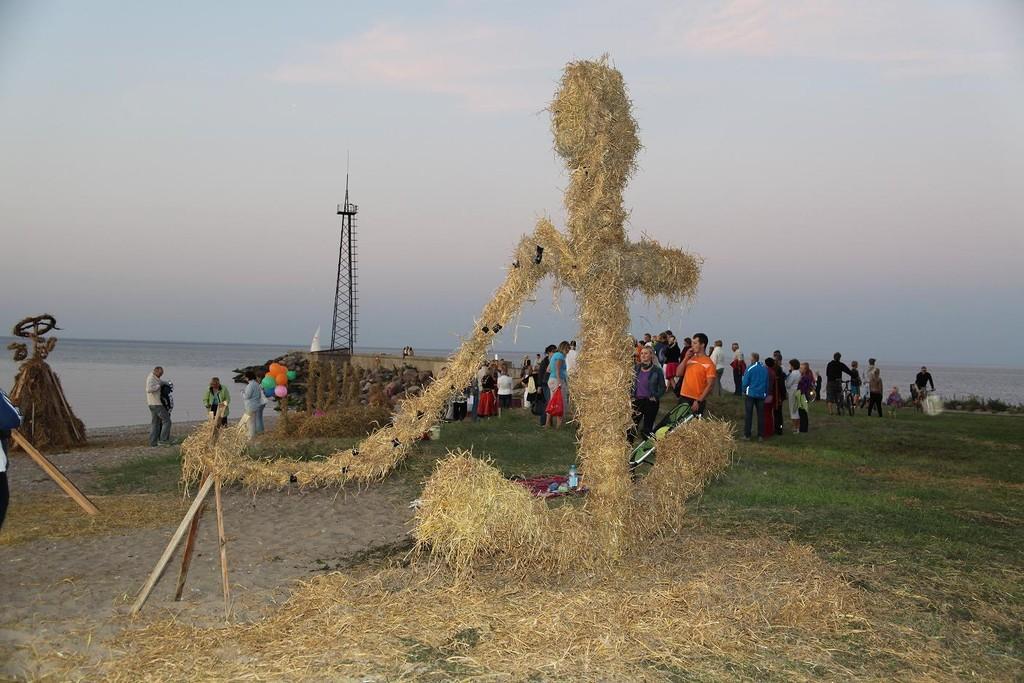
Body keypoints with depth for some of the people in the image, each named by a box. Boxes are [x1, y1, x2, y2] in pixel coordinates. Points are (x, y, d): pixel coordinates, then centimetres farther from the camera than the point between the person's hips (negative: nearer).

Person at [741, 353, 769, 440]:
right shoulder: (765, 369, 4)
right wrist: (766, 393, 17)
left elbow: (745, 382, -9)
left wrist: (744, 390, 7)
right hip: (761, 395, 4)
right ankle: (760, 436, 8)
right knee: (761, 415, 8)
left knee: (748, 415, 2)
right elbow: (767, 383, 10)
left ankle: (747, 435, 1)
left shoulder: (750, 369, -10)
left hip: (750, 394, -4)